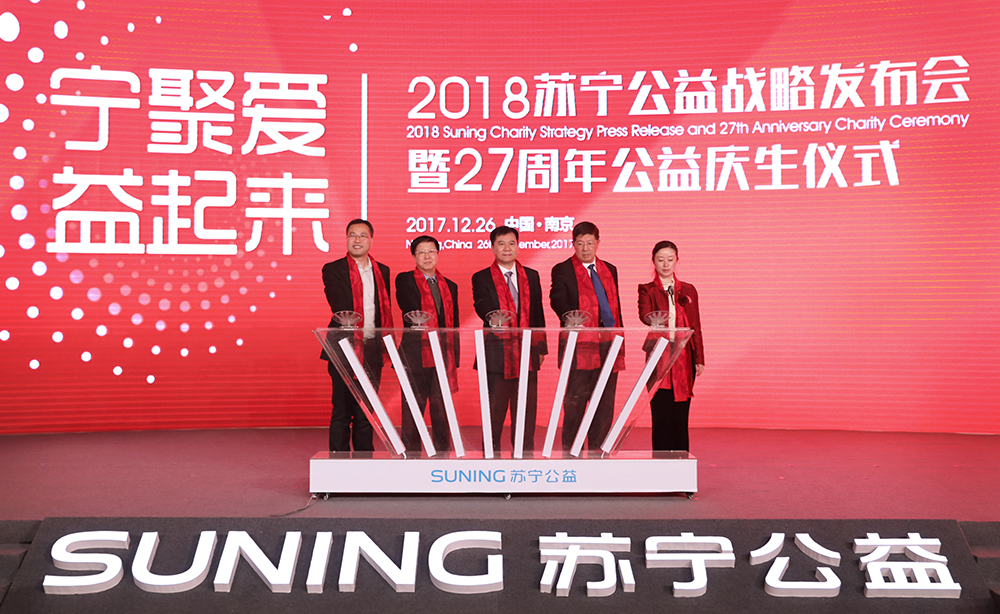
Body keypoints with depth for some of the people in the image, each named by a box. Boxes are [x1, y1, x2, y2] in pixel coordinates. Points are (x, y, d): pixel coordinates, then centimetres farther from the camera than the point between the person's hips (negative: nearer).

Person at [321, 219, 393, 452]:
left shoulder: (382, 271, 14)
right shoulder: (333, 269, 1)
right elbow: (339, 306, -13)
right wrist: (353, 335, -28)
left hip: (372, 349, 4)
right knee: (342, 411, 0)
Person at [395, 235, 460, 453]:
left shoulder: (450, 286, 17)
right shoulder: (404, 280, 6)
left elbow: (454, 325, 16)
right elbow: (408, 307, -11)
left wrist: (454, 360, 12)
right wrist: (417, 319, -30)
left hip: (443, 354, 4)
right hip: (415, 354, -3)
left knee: (441, 406, 6)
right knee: (413, 407, -1)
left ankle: (443, 451, 15)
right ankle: (411, 452, 8)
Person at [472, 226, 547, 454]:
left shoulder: (532, 276, 14)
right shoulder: (481, 278, 4)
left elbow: (538, 314, 14)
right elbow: (482, 308, -11)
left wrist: (540, 347, 10)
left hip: (527, 351, 3)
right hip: (497, 353, -3)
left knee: (526, 408, 7)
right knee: (494, 409, 3)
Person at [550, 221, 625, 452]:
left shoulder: (610, 270, 18)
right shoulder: (562, 270, 2)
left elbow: (616, 306, 19)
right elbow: (557, 300, -12)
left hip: (608, 345, 5)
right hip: (580, 346, -5)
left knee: (605, 404, 8)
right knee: (575, 403, -1)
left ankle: (598, 452, 18)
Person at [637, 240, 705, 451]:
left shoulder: (688, 290, 15)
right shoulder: (647, 290, 6)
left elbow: (696, 327, 13)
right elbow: (644, 314, -14)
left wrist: (699, 359, 7)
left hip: (683, 359, 2)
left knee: (680, 414, 2)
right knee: (661, 414, -4)